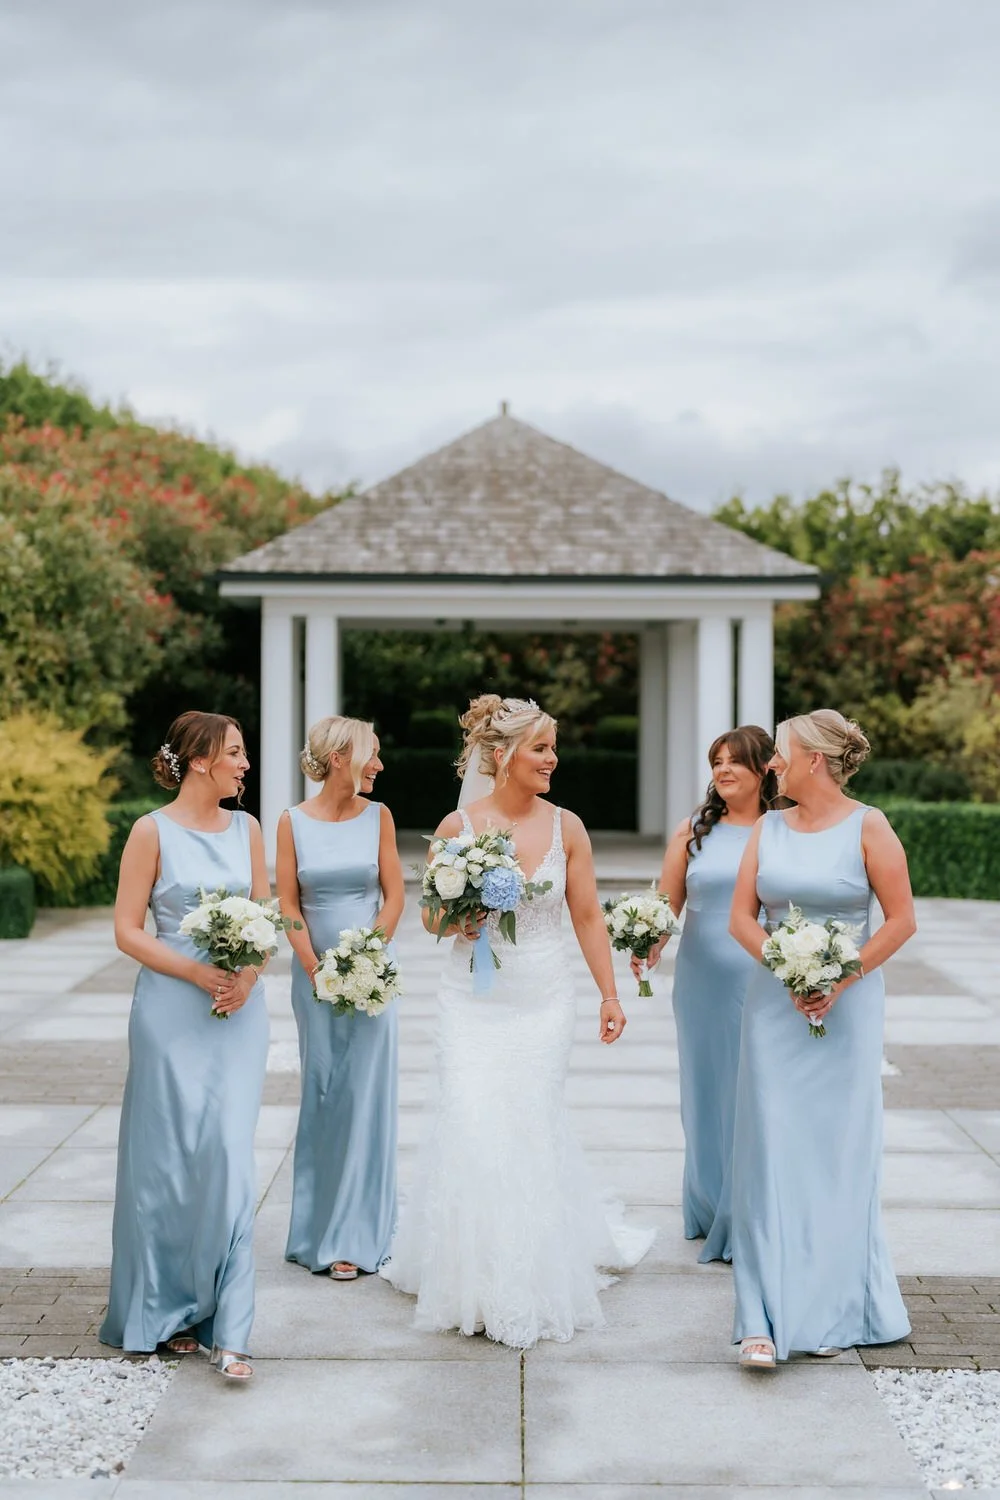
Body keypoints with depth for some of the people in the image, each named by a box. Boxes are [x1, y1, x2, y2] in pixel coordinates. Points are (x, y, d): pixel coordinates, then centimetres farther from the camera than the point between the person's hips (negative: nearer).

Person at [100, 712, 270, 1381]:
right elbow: (128, 930, -5)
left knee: (231, 1155, -5)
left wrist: (247, 976, -7)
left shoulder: (246, 828, 9)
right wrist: (200, 974, -14)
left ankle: (228, 1328, -2)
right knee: (169, 1158, 4)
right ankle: (167, 1309, 22)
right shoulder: (153, 832, -4)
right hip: (172, 1010, -3)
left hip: (240, 1010, 3)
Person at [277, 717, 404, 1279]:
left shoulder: (378, 816, 2)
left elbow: (394, 895, 1)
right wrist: (317, 969, -8)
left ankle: (355, 1236, 4)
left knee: (365, 1098, -2)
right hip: (315, 974, 0)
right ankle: (321, 1230, 17)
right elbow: (288, 905, 0)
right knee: (321, 1097, 6)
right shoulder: (293, 822, 0)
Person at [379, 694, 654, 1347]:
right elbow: (432, 914, 6)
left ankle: (530, 1282, 22)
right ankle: (478, 1275, 14)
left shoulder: (566, 827, 0)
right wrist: (458, 920, -16)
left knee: (532, 1128, 3)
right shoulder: (457, 826, -4)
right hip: (474, 1002, -1)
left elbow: (589, 917, 5)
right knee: (474, 1128, -6)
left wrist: (610, 996, 3)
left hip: (545, 1002, 1)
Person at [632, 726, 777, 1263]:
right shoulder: (693, 831, 5)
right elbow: (667, 905, 2)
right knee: (706, 1092, 11)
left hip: (767, 984, -2)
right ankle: (709, 1212, 27)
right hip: (703, 982, 2)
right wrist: (650, 947, -16)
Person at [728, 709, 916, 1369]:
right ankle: (769, 1320, -1)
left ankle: (832, 1311, 18)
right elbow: (742, 917, 6)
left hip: (845, 1008, -3)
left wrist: (840, 980, -12)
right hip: (774, 1008, 3)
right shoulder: (769, 828, 7)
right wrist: (789, 971, -9)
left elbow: (902, 920, -6)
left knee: (838, 1152, 3)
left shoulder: (868, 826, -5)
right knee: (771, 1151, -2)